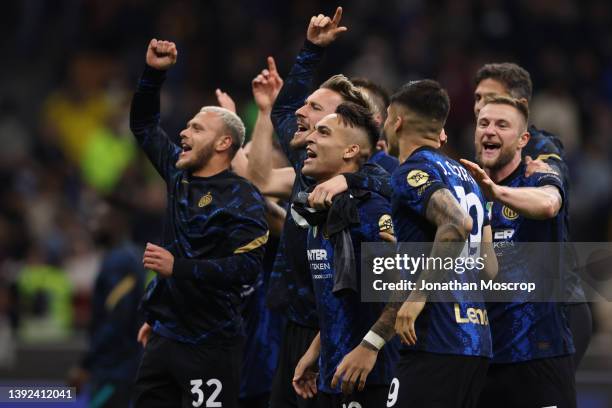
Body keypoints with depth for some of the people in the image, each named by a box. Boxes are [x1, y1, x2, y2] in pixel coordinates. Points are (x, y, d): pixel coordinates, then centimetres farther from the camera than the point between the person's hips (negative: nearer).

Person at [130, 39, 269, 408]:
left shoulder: (242, 199, -12)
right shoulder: (180, 175, 10)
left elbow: (248, 267, -23)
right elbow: (144, 126, 23)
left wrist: (178, 267, -27)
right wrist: (153, 73, 11)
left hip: (210, 346, -8)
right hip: (165, 334, 8)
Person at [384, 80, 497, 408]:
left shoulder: (412, 173, -6)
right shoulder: (466, 176, 20)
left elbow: (457, 223, -25)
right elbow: (489, 267, 21)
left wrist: (418, 296, -21)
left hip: (435, 343, -9)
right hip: (478, 341, 9)